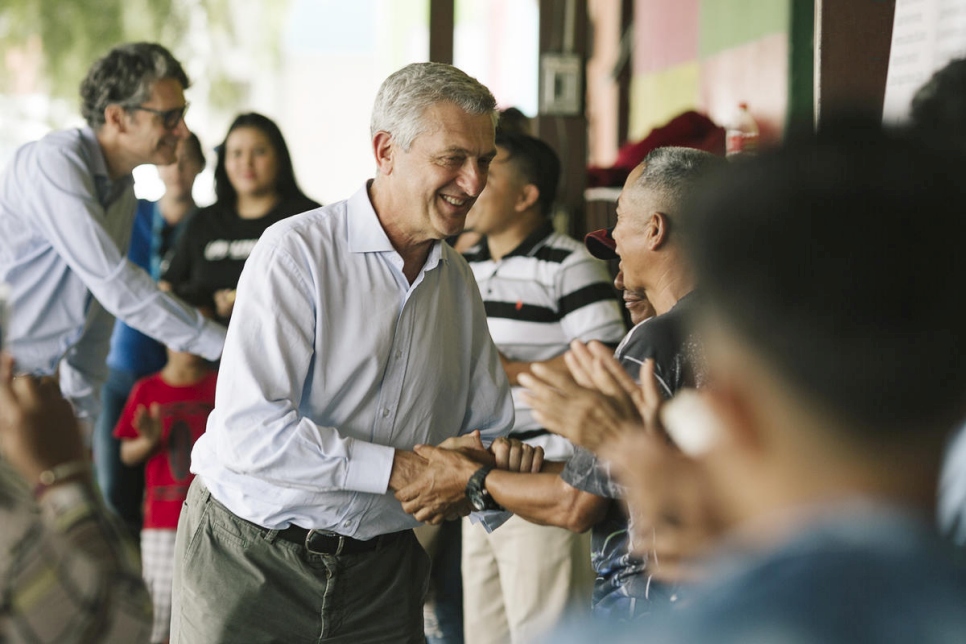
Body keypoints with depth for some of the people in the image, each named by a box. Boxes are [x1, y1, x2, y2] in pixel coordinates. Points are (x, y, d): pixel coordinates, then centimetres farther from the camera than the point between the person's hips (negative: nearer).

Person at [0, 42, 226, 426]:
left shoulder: (123, 187, 9)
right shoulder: (54, 163, -20)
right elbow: (116, 287, -26)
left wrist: (85, 401, 10)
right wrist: (222, 344, -22)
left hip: (37, 377, 9)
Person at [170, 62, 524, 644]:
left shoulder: (458, 280, 9)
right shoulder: (297, 251, -14)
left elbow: (488, 430, 17)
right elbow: (248, 429, -23)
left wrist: (501, 462, -8)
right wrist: (398, 469, -23)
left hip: (380, 573, 6)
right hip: (251, 564, -5)